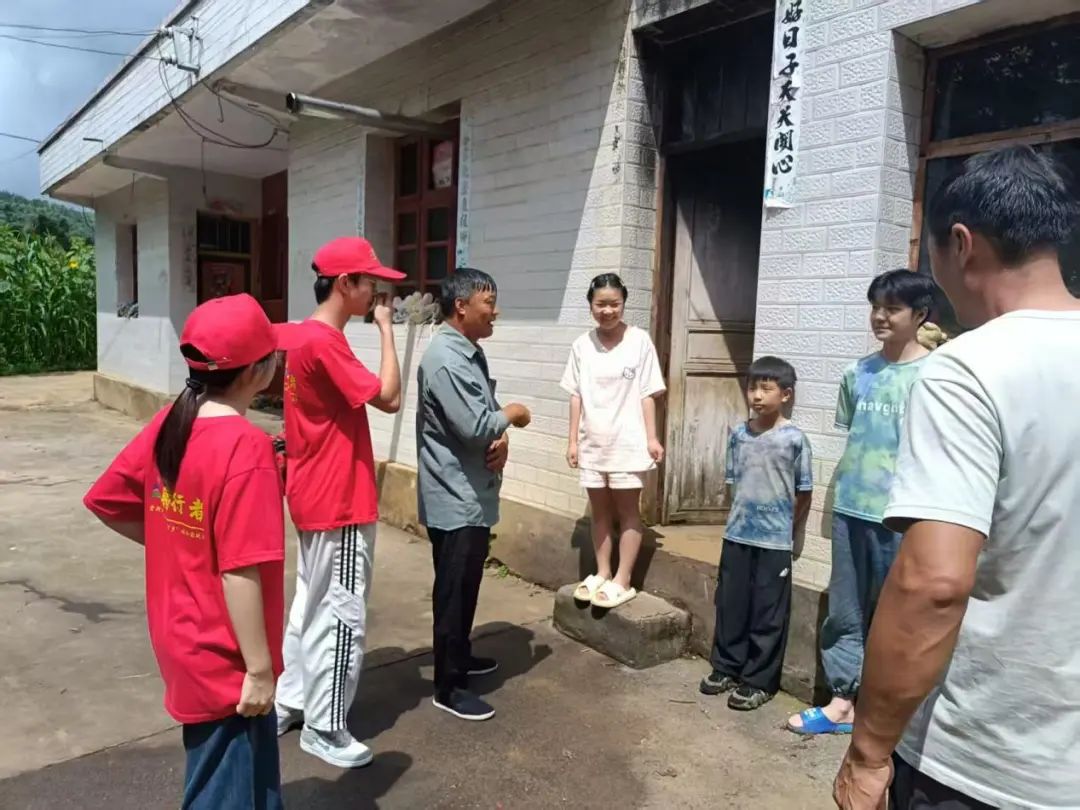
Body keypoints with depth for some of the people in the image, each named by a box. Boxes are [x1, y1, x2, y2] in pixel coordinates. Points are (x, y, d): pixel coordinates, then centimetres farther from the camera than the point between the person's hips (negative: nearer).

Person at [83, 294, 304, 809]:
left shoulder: (167, 425, -3)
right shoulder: (245, 446, -27)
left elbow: (105, 503, 9)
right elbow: (240, 573, -26)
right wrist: (259, 669, -17)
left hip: (182, 639, 8)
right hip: (225, 658, -8)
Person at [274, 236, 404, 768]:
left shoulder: (306, 336, 10)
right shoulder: (325, 342, -22)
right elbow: (388, 397, -22)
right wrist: (386, 328, -14)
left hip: (316, 496, 10)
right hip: (339, 503, -10)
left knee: (311, 604, 20)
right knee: (344, 615, 2)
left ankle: (290, 703, 33)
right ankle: (325, 729, 16)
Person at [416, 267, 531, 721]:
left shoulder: (471, 353, 11)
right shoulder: (445, 359, -22)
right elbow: (473, 427, -27)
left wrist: (501, 439, -8)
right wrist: (511, 416, -9)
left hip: (474, 494, 10)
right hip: (454, 498, -10)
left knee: (467, 586, 22)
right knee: (453, 592, 2)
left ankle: (460, 657, 40)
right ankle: (448, 688, 15)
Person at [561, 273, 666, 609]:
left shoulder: (639, 341, -7)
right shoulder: (582, 345, 1)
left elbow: (647, 393, -5)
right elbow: (576, 396, 4)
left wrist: (652, 437, -8)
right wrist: (573, 440, 4)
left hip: (628, 442, -3)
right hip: (593, 442, 3)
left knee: (627, 510, 6)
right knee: (600, 510, 14)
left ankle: (622, 581, 14)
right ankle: (602, 574, 27)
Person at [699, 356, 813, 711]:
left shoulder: (795, 439, -10)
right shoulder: (738, 434, 2)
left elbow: (804, 494, -2)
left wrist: (786, 530, 2)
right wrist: (741, 518, 8)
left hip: (774, 542, -4)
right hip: (737, 536, 4)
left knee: (767, 615, 6)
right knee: (730, 607, 13)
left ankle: (758, 681, 18)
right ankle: (726, 668, 29)